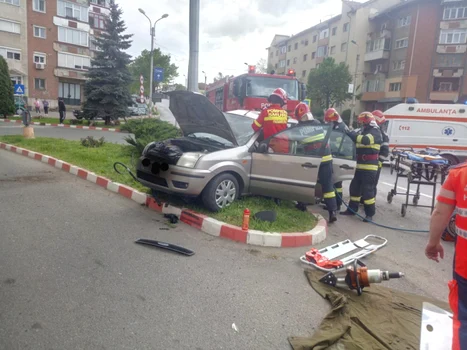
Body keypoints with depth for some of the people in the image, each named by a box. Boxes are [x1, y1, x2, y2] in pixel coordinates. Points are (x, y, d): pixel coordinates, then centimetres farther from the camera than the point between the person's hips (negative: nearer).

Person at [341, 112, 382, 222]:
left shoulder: (375, 132, -10)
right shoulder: (363, 132, 18)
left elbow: (365, 140, -28)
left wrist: (351, 134, -28)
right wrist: (349, 133, 4)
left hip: (370, 166, -8)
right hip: (360, 165, 9)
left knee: (367, 190, -8)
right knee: (354, 187, 13)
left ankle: (370, 214, 0)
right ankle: (352, 208, 24)